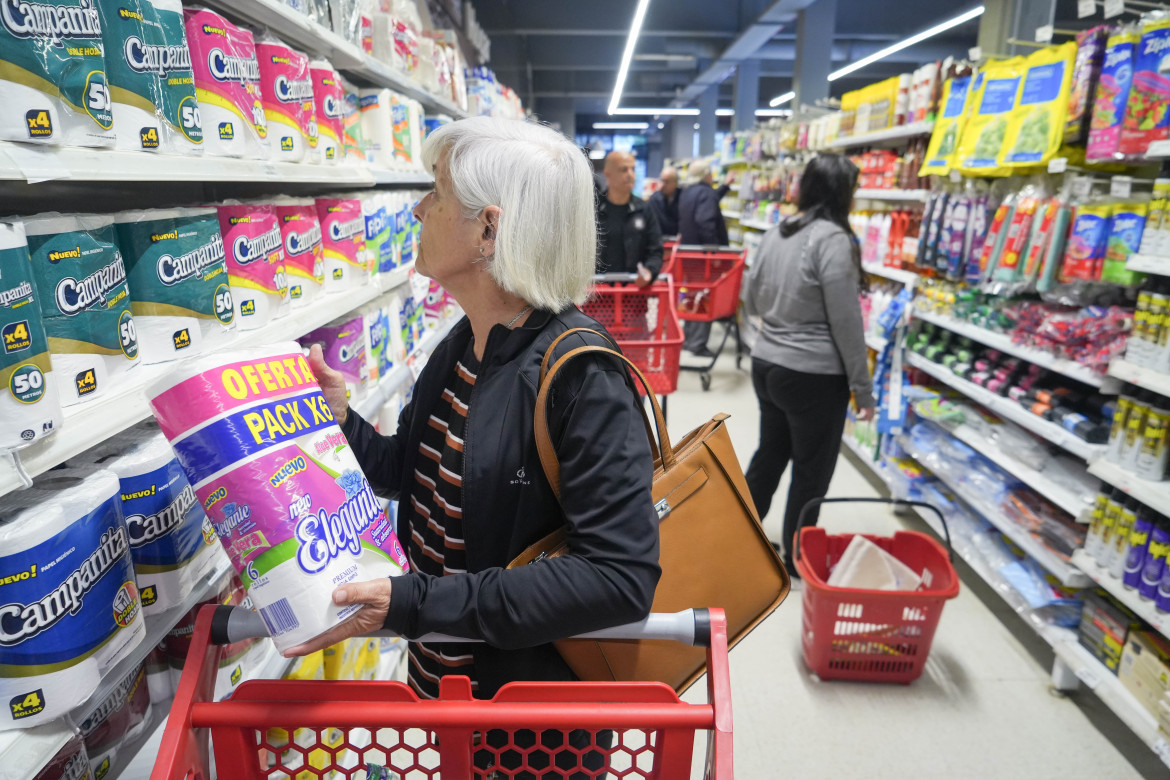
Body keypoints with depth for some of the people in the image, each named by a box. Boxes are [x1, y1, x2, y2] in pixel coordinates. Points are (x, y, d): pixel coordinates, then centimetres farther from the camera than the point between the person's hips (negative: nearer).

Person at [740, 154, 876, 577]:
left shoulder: (775, 233, 6)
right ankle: (796, 561, 24)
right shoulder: (833, 239, -16)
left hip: (766, 364, 7)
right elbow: (846, 323, -16)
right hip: (814, 376, -7)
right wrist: (863, 389, -8)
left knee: (770, 452, 22)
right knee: (811, 470, 9)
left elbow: (751, 301, 15)